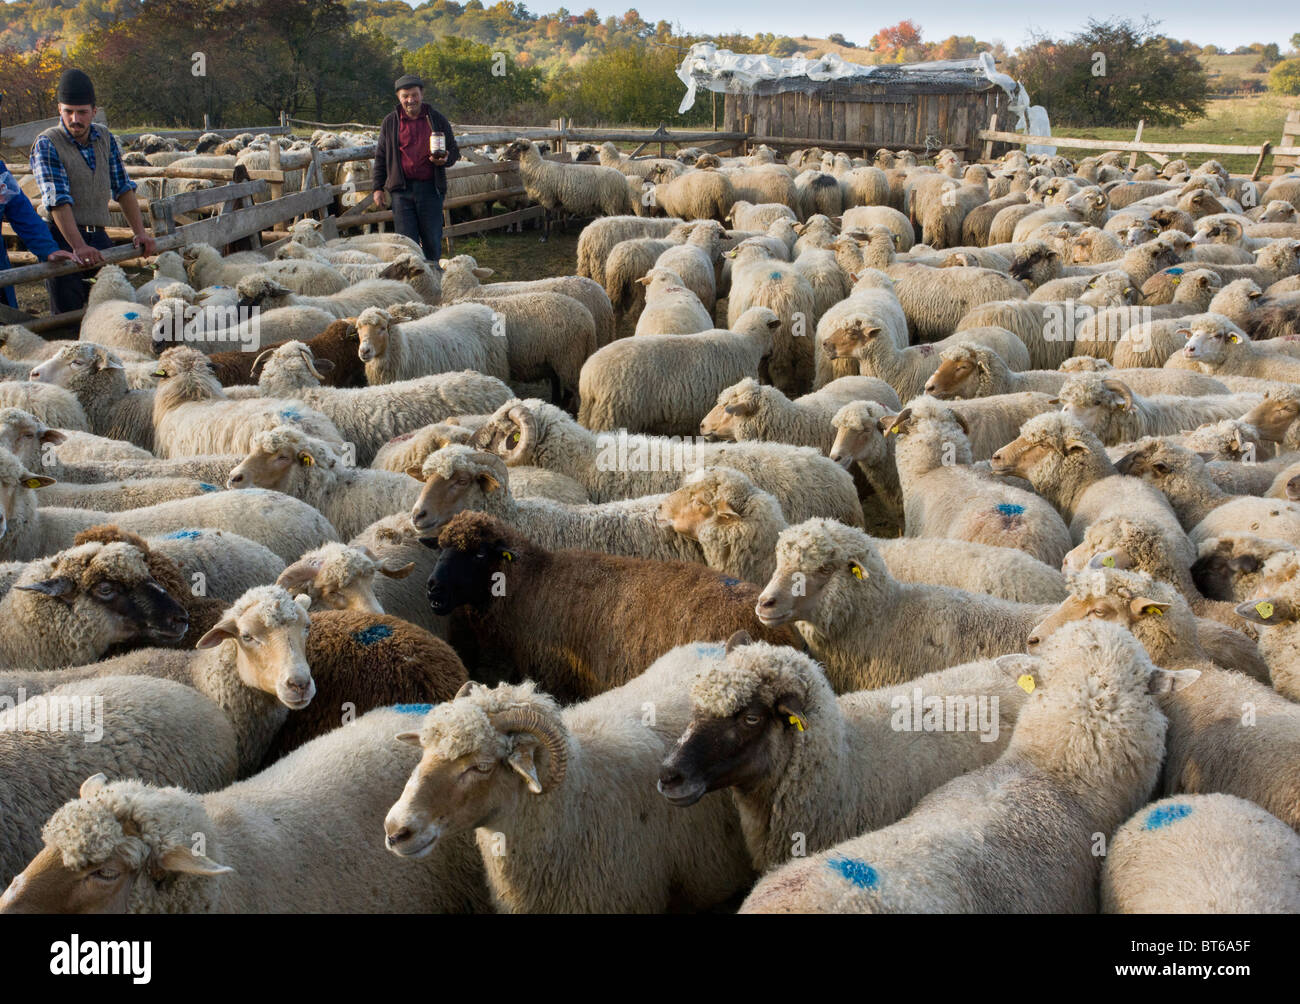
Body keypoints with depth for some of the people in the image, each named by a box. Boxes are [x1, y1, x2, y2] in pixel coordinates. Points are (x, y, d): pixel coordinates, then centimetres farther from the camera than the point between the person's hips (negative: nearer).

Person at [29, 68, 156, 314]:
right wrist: (78, 246, -30)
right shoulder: (47, 144, -9)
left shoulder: (105, 139, 9)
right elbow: (57, 200, -20)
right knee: (68, 315, -5)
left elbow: (123, 188, 15)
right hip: (61, 238, -5)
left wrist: (139, 232, 6)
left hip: (98, 237, 5)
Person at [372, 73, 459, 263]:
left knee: (432, 241, 3)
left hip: (430, 188, 0)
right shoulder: (390, 122, 8)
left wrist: (444, 160, -11)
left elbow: (454, 151, 12)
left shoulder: (437, 119, 7)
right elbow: (381, 157, 12)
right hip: (402, 189, 0)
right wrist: (378, 188, 6)